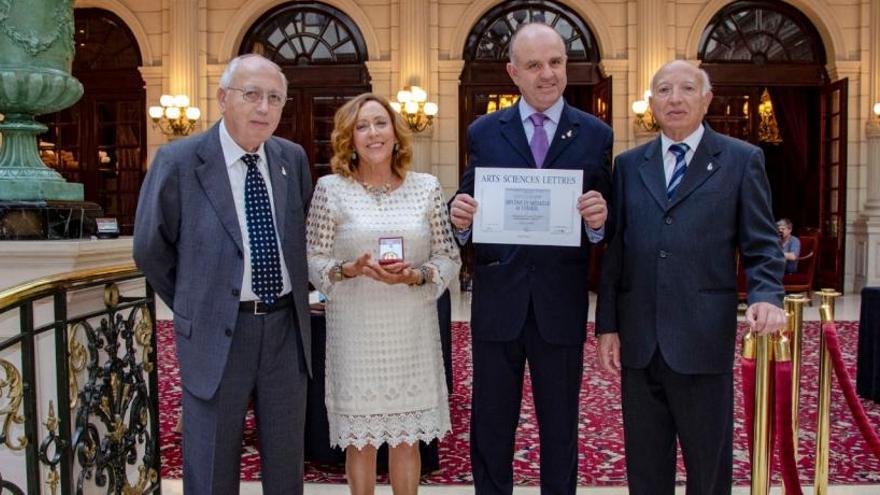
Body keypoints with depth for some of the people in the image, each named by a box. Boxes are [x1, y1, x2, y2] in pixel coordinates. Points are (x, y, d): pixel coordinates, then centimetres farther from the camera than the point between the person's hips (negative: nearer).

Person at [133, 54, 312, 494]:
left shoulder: (293, 158, 2)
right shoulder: (178, 161, -9)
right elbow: (151, 251, 0)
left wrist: (294, 302, 12)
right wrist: (194, 308, 5)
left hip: (287, 328, 3)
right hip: (216, 334, -3)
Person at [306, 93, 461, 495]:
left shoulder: (427, 187, 3)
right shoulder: (330, 189, -1)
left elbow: (449, 258, 4)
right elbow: (313, 262, 0)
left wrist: (414, 276, -15)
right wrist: (350, 269, -19)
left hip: (411, 330, 1)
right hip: (354, 330, -1)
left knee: (407, 437, 12)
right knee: (359, 439, 9)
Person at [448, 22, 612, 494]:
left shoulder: (595, 134, 2)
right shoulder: (483, 132, 3)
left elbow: (602, 225, 2)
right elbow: (468, 217, 4)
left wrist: (598, 220, -20)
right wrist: (460, 216, -18)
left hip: (561, 303, 0)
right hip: (497, 301, 1)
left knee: (560, 425, 15)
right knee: (490, 424, 13)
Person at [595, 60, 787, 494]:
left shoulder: (742, 160, 4)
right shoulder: (629, 164, 11)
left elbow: (761, 245, 1)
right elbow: (614, 249, 8)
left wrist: (766, 296, -19)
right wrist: (607, 326, 4)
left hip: (703, 339, -2)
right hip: (638, 340, 3)